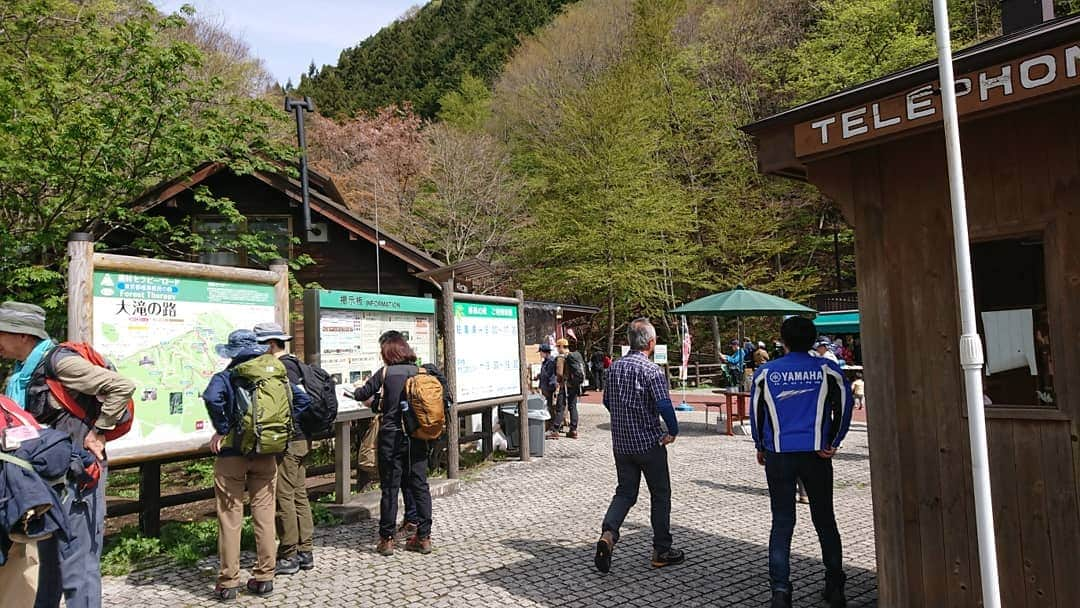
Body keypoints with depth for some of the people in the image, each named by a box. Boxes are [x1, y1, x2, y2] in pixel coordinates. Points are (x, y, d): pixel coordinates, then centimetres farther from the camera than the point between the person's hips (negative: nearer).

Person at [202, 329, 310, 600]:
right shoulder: (278, 373, 4)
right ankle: (264, 577, 19)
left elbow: (212, 398, -29)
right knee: (264, 514, 11)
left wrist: (221, 430, -16)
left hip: (233, 453, -3)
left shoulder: (226, 377, -9)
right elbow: (303, 401, 6)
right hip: (267, 455, 4)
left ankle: (228, 582, 14)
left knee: (230, 517, 6)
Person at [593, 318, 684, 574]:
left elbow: (607, 401, 13)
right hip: (649, 443, -5)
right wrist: (673, 431, -8)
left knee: (625, 492, 13)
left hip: (620, 443, 5)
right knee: (660, 495, 11)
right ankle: (662, 551, 19)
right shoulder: (652, 370, -16)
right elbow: (664, 406, -24)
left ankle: (608, 534, -9)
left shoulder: (614, 367, 4)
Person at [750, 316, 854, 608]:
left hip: (779, 455, 0)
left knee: (782, 523, 6)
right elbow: (844, 404, -4)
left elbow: (755, 411, 5)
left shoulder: (766, 372, 2)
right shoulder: (827, 369, 1)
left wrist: (761, 447, 15)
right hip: (816, 454, 0)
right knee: (825, 520, 15)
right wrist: (833, 443, 2)